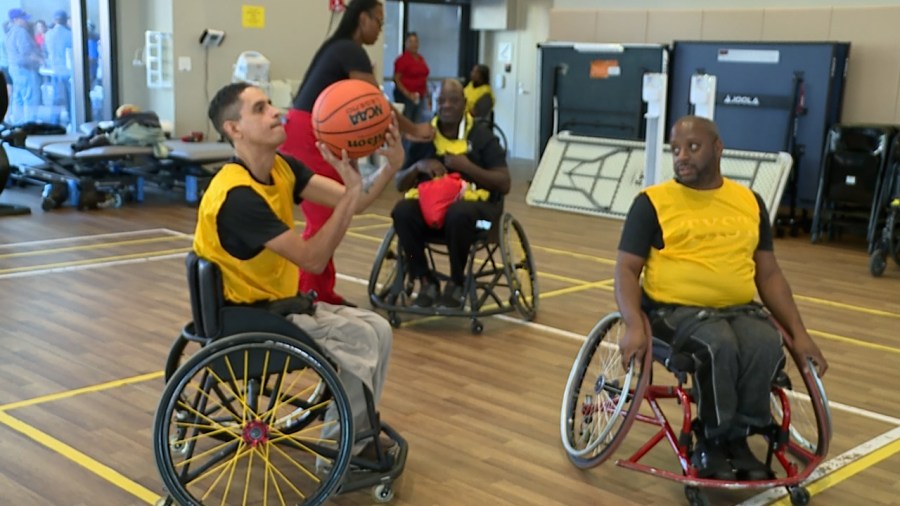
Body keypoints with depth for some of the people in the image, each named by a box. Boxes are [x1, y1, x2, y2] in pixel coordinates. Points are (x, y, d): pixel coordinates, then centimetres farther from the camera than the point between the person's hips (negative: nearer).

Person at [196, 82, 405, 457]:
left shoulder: (282, 167, -1)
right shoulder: (238, 195, -27)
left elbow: (350, 201, -6)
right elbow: (313, 259, -29)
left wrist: (391, 166, -23)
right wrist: (353, 192, -33)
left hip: (278, 302, 9)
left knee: (377, 330, 7)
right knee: (361, 339, -13)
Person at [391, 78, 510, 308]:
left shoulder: (482, 135, 1)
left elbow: (504, 184, -6)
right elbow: (400, 184, 10)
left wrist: (468, 167, -17)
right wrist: (418, 166, -11)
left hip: (474, 203, -3)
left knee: (458, 213, -39)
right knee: (402, 211, -29)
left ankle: (457, 283, -15)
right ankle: (426, 281, -13)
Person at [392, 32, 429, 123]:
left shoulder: (421, 59, 13)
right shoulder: (402, 59, -6)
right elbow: (396, 79, -10)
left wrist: (427, 96, 17)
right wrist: (408, 94, -17)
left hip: (419, 96, 7)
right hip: (405, 96, -7)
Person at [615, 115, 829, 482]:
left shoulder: (749, 201, 11)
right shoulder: (652, 201, 0)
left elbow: (768, 273, 14)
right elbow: (627, 270, -4)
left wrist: (799, 332, 5)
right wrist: (634, 326, -21)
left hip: (740, 309, 4)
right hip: (676, 308, -3)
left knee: (767, 347, -28)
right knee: (720, 346, -33)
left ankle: (736, 437, -6)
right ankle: (711, 441, -9)